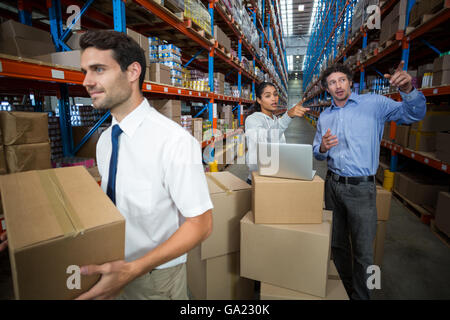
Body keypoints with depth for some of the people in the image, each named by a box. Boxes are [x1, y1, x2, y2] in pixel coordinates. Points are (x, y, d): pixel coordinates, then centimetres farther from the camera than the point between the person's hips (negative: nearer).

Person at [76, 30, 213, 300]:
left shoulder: (175, 141, -27)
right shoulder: (105, 141, -2)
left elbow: (200, 224, -23)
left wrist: (132, 270, -28)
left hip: (156, 280, -6)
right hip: (114, 268, 6)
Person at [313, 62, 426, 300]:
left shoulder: (373, 104, -3)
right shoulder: (324, 116, 10)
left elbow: (414, 114, -9)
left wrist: (408, 90, -28)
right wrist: (322, 148, -9)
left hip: (361, 188, -4)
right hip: (333, 184, 5)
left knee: (363, 251, 3)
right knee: (337, 243, 18)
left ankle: (360, 295, 28)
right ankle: (345, 290, 41)